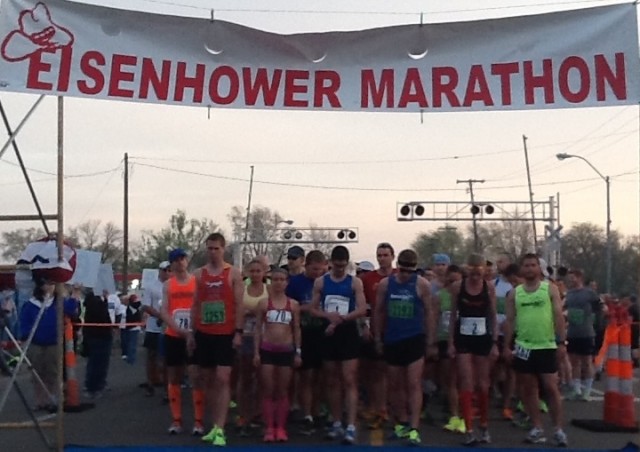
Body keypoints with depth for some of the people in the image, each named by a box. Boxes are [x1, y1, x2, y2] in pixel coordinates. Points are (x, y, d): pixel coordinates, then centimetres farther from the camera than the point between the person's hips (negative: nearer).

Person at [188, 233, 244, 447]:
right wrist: (191, 332, 6)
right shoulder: (199, 274, 9)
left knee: (223, 379, -10)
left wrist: (239, 332, -11)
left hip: (226, 334, -4)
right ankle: (215, 425, 20)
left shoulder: (233, 274, -2)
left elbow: (239, 304, -4)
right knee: (208, 379, 9)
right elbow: (195, 305, 11)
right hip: (203, 334, 4)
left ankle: (220, 429, -11)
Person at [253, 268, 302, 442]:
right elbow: (258, 328, 1)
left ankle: (281, 428, 15)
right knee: (268, 391, 2)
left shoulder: (293, 304, 2)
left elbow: (296, 329, 7)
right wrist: (256, 352, -4)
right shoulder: (263, 303, 0)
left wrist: (298, 352, 3)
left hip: (286, 350, 1)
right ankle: (269, 428, 9)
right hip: (267, 349, -1)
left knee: (282, 392, 8)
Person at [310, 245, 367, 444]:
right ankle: (337, 424, 22)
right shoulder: (320, 282, 5)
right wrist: (329, 316, -16)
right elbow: (313, 309, 3)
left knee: (349, 381, -7)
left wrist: (340, 319, -16)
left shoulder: (355, 282, -1)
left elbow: (362, 310, -9)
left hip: (348, 334, -3)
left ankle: (351, 427, -8)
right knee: (332, 382, 11)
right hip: (328, 335, 3)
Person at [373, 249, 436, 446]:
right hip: (392, 341, 3)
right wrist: (378, 339, 6)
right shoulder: (385, 284, 0)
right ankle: (402, 423, 27)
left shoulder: (422, 284, -5)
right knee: (395, 385, 12)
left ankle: (414, 429, -5)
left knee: (414, 384, -7)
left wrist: (431, 342, -1)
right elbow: (378, 312, 7)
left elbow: (429, 313, 0)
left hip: (414, 339, -3)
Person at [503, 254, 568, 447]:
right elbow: (509, 320, 6)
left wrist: (561, 342, -11)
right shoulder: (514, 293, 6)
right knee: (529, 389, 7)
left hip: (547, 346, -3)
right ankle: (537, 428, 17)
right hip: (523, 347, 3)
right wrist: (506, 346, 0)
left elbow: (558, 316, -4)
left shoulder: (550, 288, -1)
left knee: (551, 388, -1)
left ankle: (558, 430, 8)